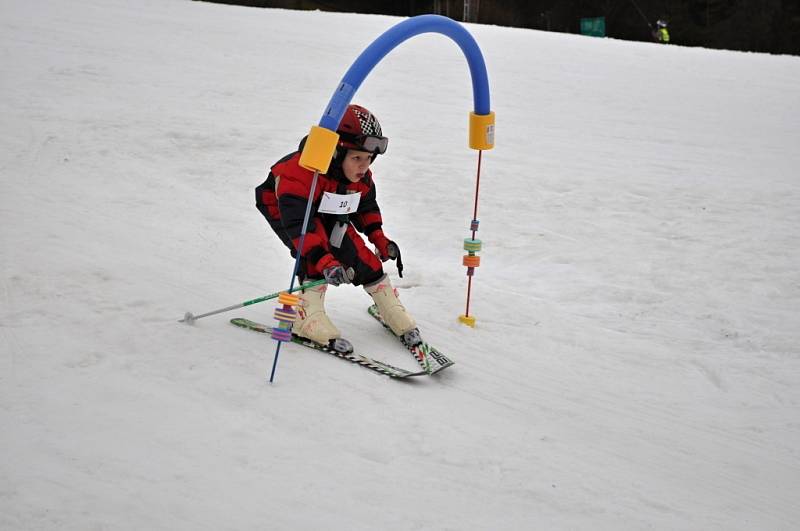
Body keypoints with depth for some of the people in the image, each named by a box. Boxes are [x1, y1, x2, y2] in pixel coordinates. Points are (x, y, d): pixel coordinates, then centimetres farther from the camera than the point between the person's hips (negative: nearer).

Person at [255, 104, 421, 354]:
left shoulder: (361, 175, -17)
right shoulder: (301, 171, -41)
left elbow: (366, 206, 5)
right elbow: (298, 222, -47)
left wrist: (380, 239, -6)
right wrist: (324, 261, -55)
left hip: (329, 213, 6)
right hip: (282, 207, -6)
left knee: (361, 257, -3)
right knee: (313, 253, -32)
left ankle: (394, 314, 11)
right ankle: (308, 316, -25)